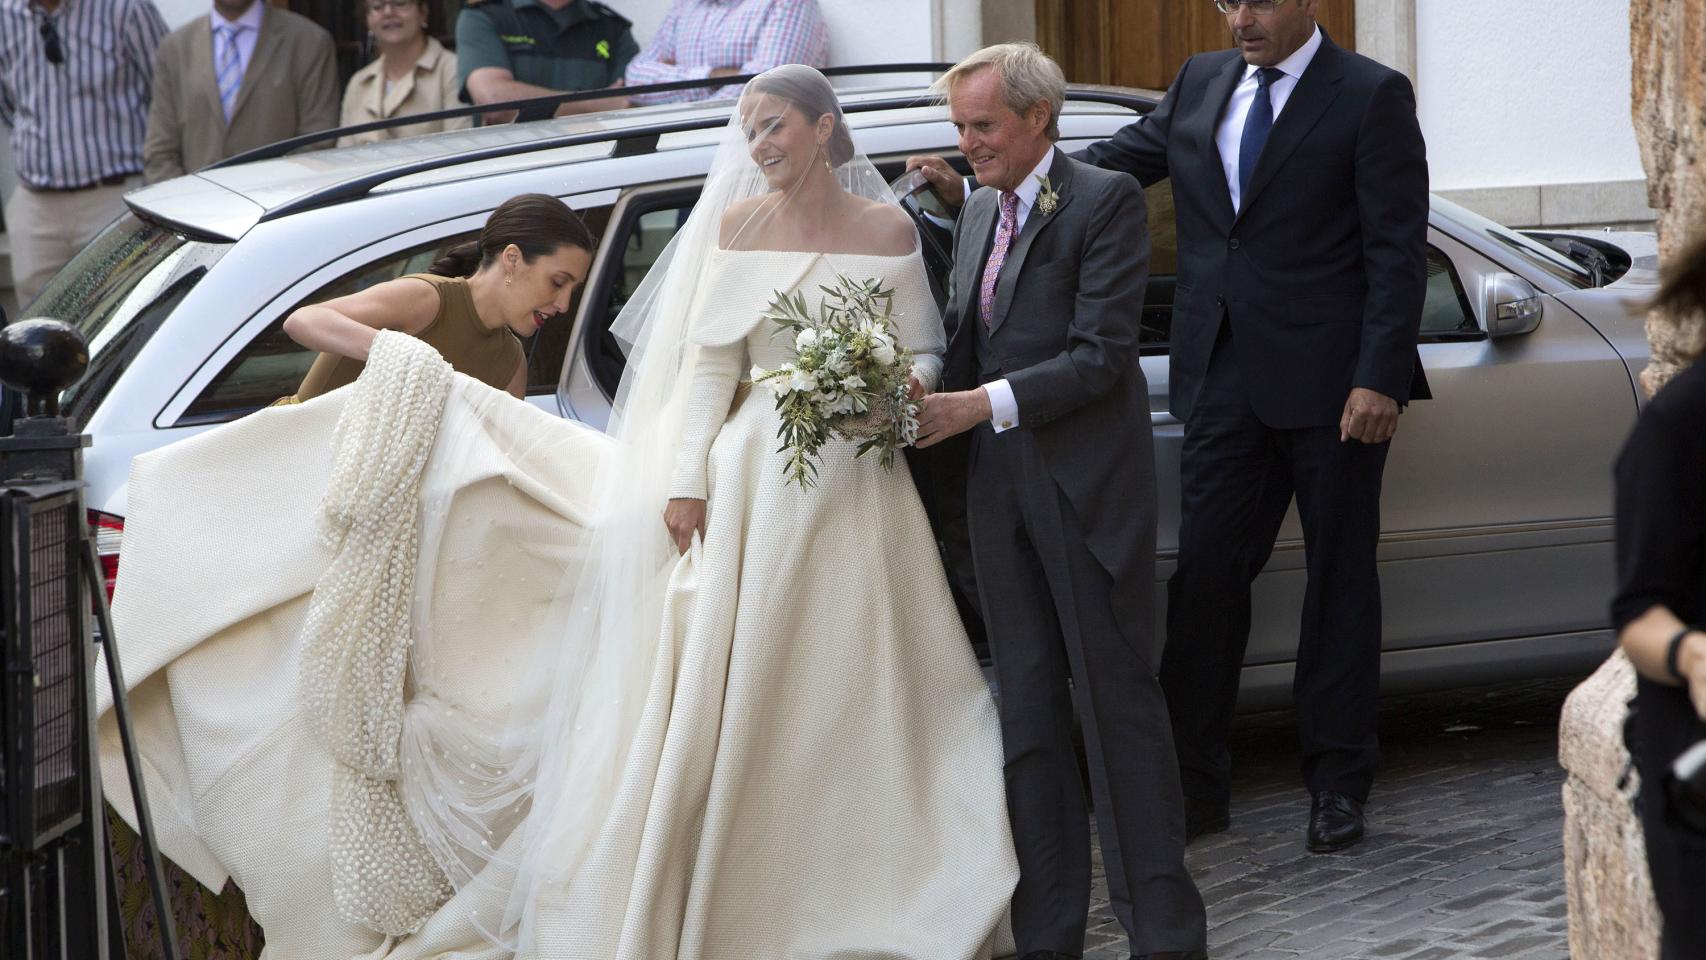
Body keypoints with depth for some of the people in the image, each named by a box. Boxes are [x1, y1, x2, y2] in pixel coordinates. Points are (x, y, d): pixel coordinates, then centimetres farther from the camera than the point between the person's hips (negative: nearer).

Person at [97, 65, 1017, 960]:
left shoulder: (887, 227, 3)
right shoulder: (737, 224, 7)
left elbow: (924, 353, 8)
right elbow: (710, 362, 4)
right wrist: (688, 478, -5)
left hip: (855, 498, -1)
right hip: (755, 488, 1)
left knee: (854, 719, 3)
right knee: (720, 711, 1)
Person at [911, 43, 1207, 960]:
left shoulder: (1106, 201, -9)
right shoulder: (978, 212, 14)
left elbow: (1100, 356, -15)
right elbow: (966, 342, 15)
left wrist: (985, 403, -21)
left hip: (1087, 487, -7)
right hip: (1001, 490, 7)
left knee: (1117, 700, -3)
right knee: (1028, 708, 8)